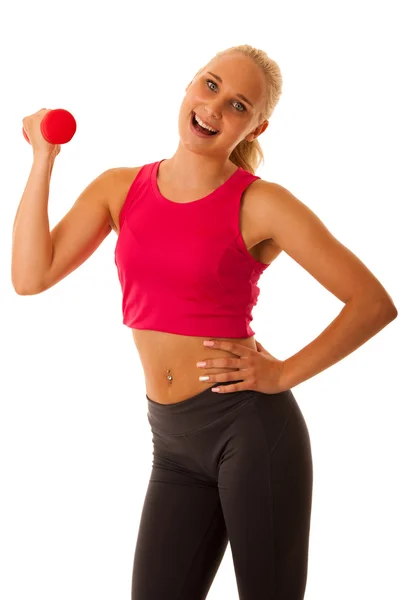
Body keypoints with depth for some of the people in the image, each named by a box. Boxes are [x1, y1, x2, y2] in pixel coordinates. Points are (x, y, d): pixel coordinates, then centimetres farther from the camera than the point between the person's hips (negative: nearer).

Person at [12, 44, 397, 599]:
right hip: (173, 442, 5)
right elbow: (31, 276, -5)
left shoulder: (261, 204, -7)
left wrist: (285, 374, -9)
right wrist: (44, 158, -2)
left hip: (251, 427, -4)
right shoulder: (120, 189, 7)